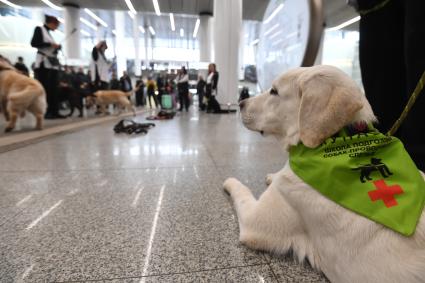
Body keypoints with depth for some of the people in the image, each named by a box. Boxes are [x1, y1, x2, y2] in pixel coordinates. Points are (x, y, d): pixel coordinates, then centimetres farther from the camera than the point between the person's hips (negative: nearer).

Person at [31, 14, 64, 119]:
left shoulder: (48, 33, 23)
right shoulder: (39, 29, 2)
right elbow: (33, 43, -10)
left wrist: (57, 47, 4)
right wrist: (50, 44, -14)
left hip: (53, 64, 8)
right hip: (43, 63, -7)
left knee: (53, 88, 2)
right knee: (44, 88, -8)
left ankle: (54, 111, 3)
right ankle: (44, 112, -7)